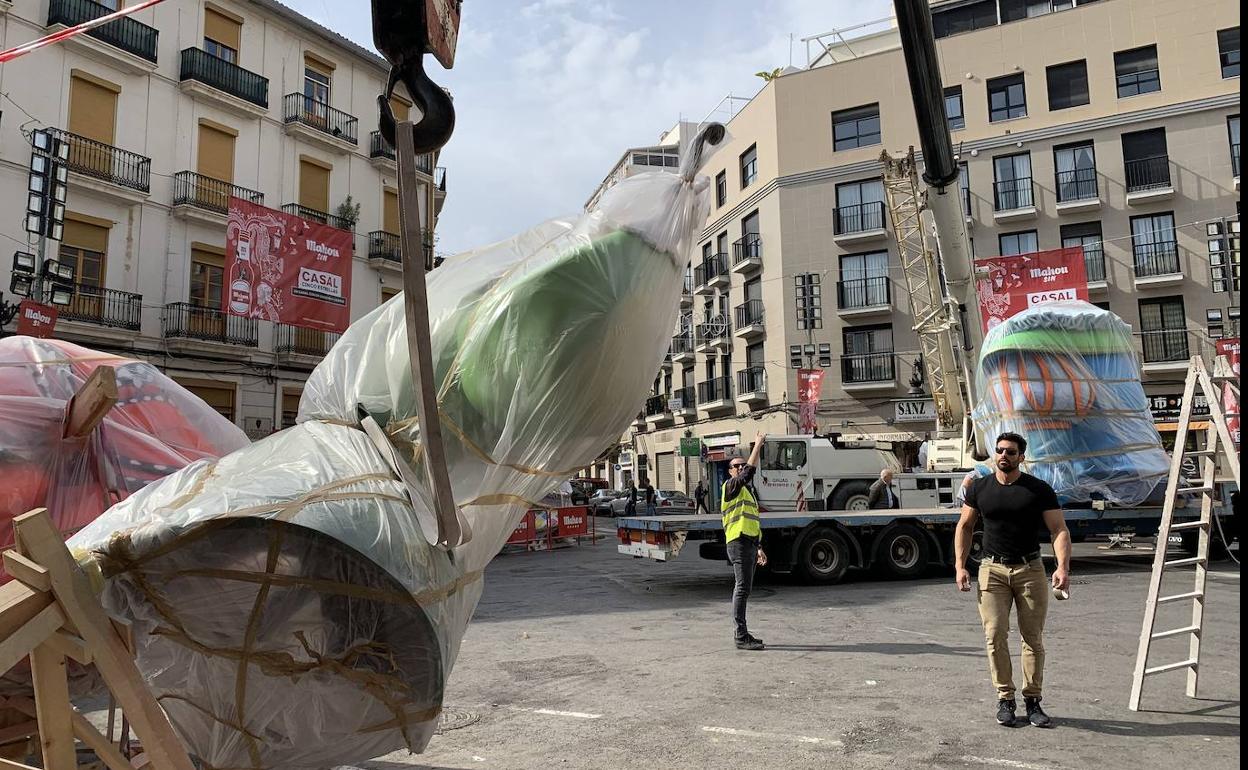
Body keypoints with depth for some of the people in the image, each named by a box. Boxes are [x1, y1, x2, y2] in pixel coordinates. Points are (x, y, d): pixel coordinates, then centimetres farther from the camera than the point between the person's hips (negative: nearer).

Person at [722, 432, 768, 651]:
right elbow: (751, 471, -20)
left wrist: (759, 549, 22)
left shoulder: (748, 492, 24)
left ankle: (742, 633, 18)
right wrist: (757, 445, -13)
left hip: (749, 544, 9)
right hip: (739, 543, -9)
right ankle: (741, 637, -10)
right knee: (742, 588, -11)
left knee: (743, 589, 12)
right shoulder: (731, 486, -3)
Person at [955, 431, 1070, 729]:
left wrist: (1062, 567, -20)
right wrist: (960, 566, 2)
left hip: (1030, 570, 0)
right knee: (995, 636, -5)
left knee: (1033, 638, 5)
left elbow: (1059, 530, -5)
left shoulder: (1039, 490, -2)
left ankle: (1033, 701, 17)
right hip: (993, 570, 1)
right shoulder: (980, 487, 3)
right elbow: (964, 527, 11)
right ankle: (1005, 700, 6)